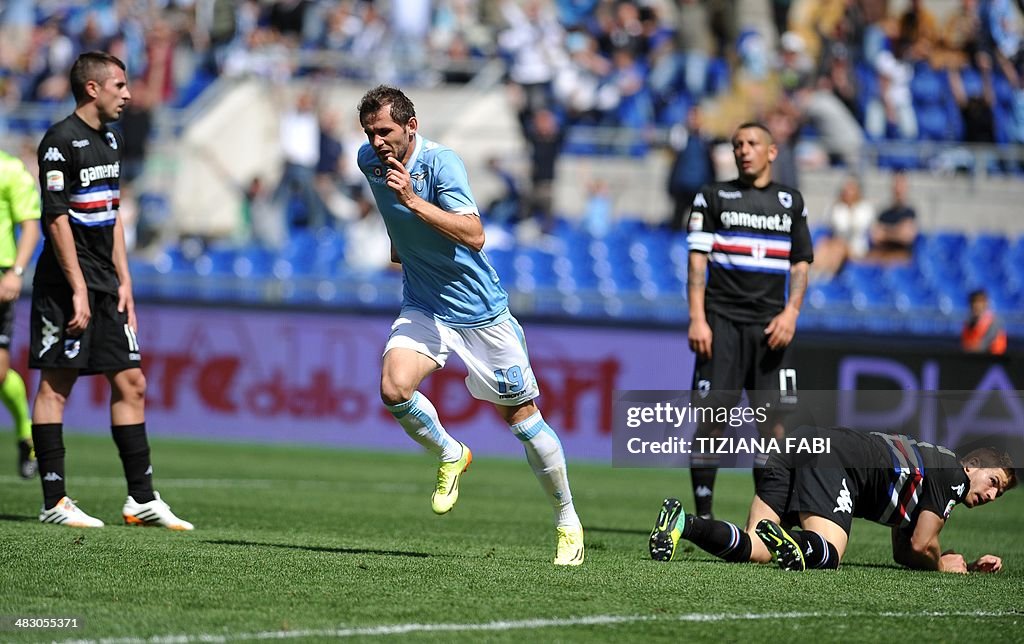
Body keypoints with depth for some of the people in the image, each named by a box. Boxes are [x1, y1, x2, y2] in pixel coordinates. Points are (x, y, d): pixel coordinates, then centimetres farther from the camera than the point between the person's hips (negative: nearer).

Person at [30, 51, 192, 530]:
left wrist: (123, 282, 15)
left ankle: (142, 499, 10)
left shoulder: (109, 139, 16)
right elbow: (56, 217, -16)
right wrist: (78, 289, -19)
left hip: (105, 285, 9)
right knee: (56, 384, -3)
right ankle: (54, 502, -1)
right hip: (66, 285, -9)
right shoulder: (60, 141, -11)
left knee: (131, 383, 6)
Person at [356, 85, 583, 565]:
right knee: (394, 388, -23)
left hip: (480, 309, -4)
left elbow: (474, 237, -35)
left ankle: (568, 521, 20)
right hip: (423, 306, 5)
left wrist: (413, 201, -41)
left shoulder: (441, 162, -22)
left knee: (521, 417, 3)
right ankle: (450, 456, 7)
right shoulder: (369, 160, -3)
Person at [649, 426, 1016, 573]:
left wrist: (968, 566, 35)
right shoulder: (953, 474, 7)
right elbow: (921, 546, 1)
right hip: (833, 459, -8)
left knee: (754, 552, -9)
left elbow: (903, 553, 36)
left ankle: (682, 524, -27)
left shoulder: (929, 463, 33)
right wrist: (942, 563, 22)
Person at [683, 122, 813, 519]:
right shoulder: (712, 197, 7)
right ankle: (703, 516, -3)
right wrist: (697, 319, -9)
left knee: (770, 420, -3)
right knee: (711, 416, -7)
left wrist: (791, 312, -2)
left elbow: (801, 265, 14)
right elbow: (697, 260, 2)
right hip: (722, 319, -2)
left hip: (770, 325, 2)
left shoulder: (791, 202, 14)